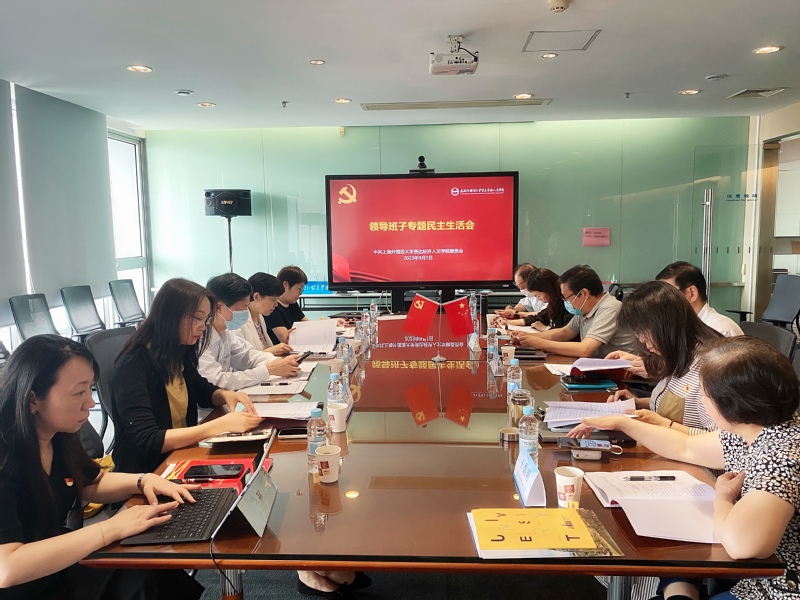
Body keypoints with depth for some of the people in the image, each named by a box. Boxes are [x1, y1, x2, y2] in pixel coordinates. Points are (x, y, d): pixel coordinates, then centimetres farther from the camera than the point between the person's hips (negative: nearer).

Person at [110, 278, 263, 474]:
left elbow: (203, 391, 20)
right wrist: (221, 425, -31)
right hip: (146, 473, -7)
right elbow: (147, 441, -28)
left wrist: (225, 395, -3)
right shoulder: (132, 366, -20)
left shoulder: (180, 354, 1)